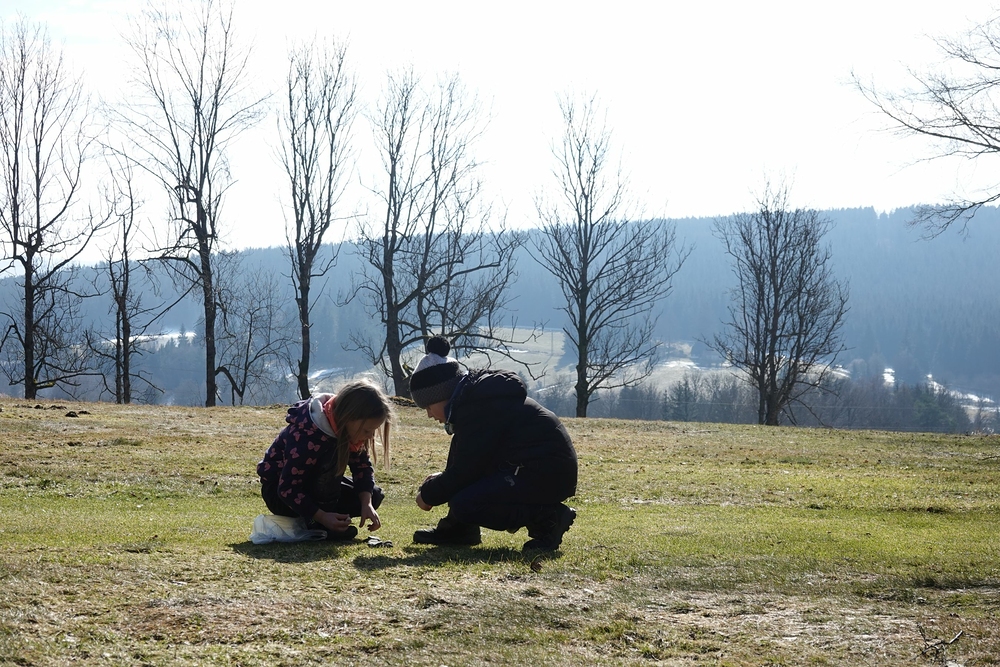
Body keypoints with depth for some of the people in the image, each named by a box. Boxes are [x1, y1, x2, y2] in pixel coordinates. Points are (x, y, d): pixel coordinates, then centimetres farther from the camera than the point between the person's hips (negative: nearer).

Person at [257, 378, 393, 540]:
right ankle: (317, 523, -24)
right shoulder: (308, 436, -35)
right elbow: (288, 489, -33)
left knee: (373, 496, -7)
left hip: (314, 487, 8)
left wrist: (367, 504, -23)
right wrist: (322, 517, -41)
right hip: (278, 491, -8)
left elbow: (362, 466, -6)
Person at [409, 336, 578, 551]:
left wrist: (429, 494, -1)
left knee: (464, 505, -19)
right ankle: (458, 529, 18)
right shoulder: (475, 396, 15)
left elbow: (464, 471, -16)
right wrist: (441, 480, 18)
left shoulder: (476, 406, -17)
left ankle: (547, 518, -10)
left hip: (547, 475, -11)